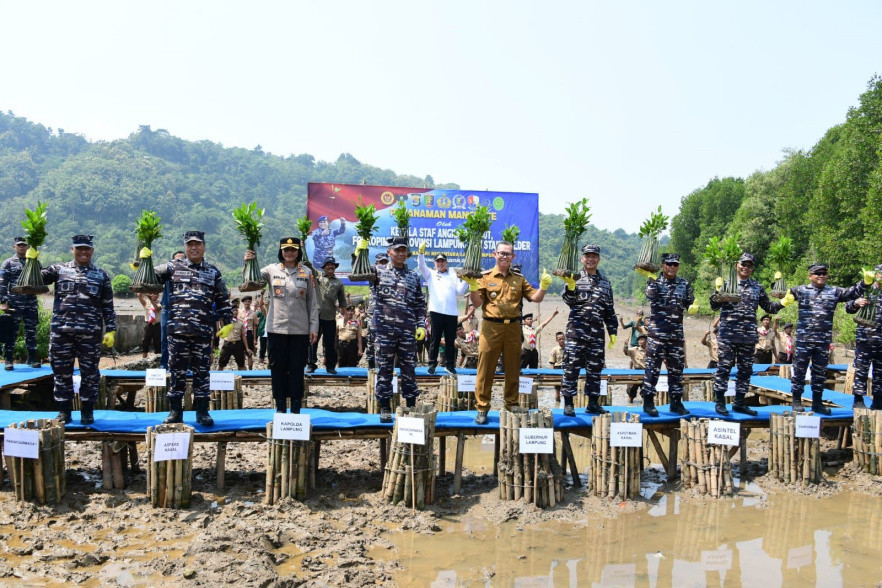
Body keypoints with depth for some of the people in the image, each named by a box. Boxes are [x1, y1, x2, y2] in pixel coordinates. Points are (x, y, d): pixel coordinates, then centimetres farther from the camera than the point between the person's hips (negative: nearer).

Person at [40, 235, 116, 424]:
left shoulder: (101, 275, 11)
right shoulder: (60, 270, 11)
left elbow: (108, 306, 9)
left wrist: (110, 330, 3)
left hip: (90, 333, 0)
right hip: (61, 331, 1)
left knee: (89, 373, 3)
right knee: (62, 371, 6)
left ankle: (87, 411, 14)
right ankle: (64, 411, 18)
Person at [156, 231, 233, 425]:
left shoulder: (213, 272, 13)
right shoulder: (174, 267, 10)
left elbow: (223, 300, 15)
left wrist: (227, 322, 10)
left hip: (203, 331, 1)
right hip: (177, 329, 0)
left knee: (202, 371, 5)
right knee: (177, 371, 5)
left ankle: (202, 412, 13)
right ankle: (175, 411, 14)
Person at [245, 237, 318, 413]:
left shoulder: (306, 272, 4)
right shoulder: (272, 270, 3)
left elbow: (313, 302, 6)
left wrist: (314, 327, 2)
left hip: (300, 330, 0)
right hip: (276, 328, 0)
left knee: (297, 369, 5)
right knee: (278, 369, 6)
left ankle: (296, 408, 15)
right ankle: (280, 407, 18)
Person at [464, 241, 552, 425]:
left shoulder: (519, 279, 13)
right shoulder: (485, 277, 4)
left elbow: (535, 298, 9)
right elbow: (477, 303, -1)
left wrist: (543, 286, -8)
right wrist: (473, 286, -17)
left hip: (513, 328, 3)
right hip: (491, 327, -3)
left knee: (513, 370, 9)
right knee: (485, 369, -1)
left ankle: (512, 406, 21)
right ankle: (482, 409, 7)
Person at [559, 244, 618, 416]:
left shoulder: (605, 282, 16)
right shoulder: (575, 278, 4)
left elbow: (610, 310, 20)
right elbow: (569, 300, -11)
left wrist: (613, 331, 15)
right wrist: (571, 287, -31)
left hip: (597, 332, 4)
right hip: (576, 330, -4)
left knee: (595, 368, 9)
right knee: (572, 366, -4)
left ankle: (593, 404, 18)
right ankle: (568, 404, 1)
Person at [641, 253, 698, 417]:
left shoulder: (684, 284, 11)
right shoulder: (655, 282, 1)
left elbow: (690, 304, 9)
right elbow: (650, 295, -19)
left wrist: (693, 308, -12)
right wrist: (651, 280, -28)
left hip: (676, 334, 4)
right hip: (657, 332, -4)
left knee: (676, 369, 9)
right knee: (652, 367, -3)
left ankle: (676, 402, 18)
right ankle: (648, 402, 4)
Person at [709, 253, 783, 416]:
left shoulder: (757, 287, 13)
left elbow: (768, 307, 17)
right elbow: (714, 306, -5)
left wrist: (782, 303, -1)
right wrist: (718, 294, -25)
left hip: (749, 336, 4)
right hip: (728, 334, -4)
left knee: (746, 370, 9)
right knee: (724, 367, -3)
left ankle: (739, 402, 19)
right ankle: (720, 402, 5)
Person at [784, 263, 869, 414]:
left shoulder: (835, 292, 10)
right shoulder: (801, 290, 3)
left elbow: (854, 292, 11)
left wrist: (866, 281, -3)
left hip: (824, 341, 3)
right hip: (803, 339, -3)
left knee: (820, 372, 11)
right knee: (799, 370, 1)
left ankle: (817, 402, 20)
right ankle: (796, 401, 11)